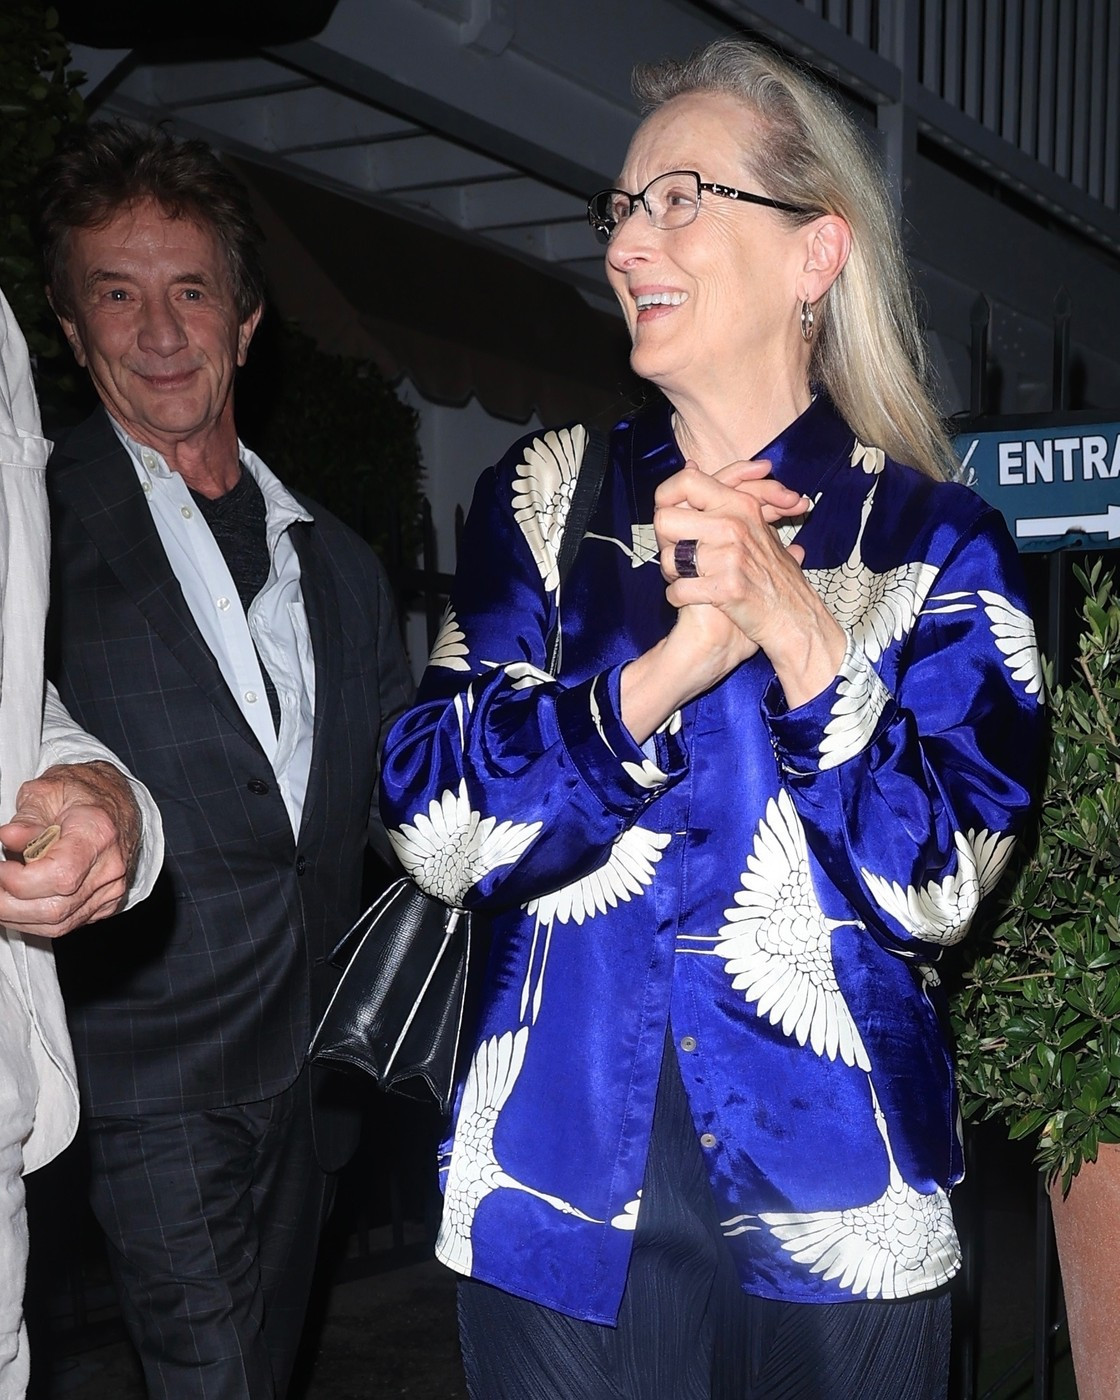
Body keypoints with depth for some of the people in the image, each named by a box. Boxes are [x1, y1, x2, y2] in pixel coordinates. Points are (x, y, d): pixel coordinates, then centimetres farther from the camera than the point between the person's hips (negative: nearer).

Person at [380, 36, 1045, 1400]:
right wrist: (662, 670, -20)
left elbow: (940, 888, -11)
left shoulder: (939, 543, -2)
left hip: (833, 1212, -1)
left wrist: (798, 631, -21)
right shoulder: (545, 496, 3)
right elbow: (432, 832, -8)